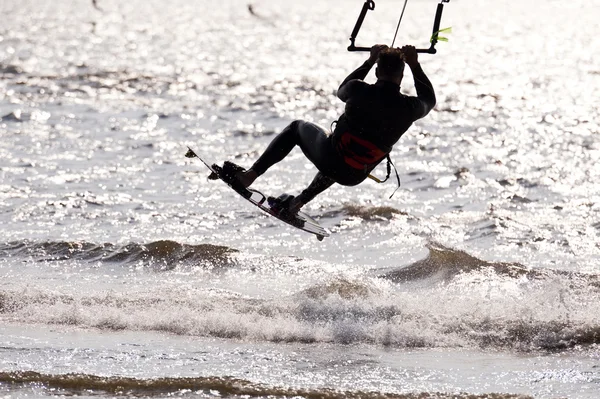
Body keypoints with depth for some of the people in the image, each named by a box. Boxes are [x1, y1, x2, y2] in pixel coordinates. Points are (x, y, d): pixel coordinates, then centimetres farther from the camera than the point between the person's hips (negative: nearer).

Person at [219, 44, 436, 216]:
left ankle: (249, 175, 23)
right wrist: (414, 64, 20)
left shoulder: (360, 90, -14)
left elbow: (342, 91, 14)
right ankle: (298, 202, 45)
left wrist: (370, 60, 20)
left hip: (328, 159, -3)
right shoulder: (408, 107, -11)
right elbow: (429, 100, 15)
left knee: (297, 127, 29)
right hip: (354, 177, 3)